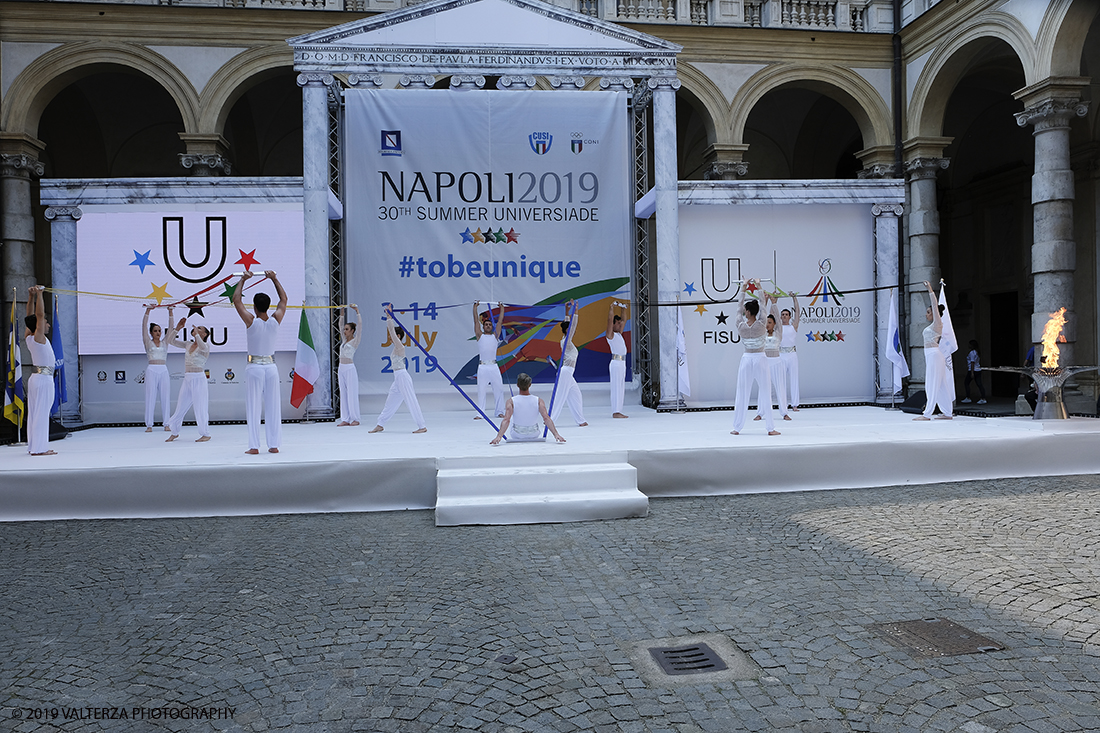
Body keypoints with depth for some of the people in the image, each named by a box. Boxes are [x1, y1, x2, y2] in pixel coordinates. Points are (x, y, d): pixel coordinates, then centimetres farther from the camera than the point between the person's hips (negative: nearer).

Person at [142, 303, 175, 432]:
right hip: (152, 370, -2)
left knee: (165, 396, 1)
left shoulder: (165, 342, 14)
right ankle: (149, 424, -1)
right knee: (151, 396, -3)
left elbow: (170, 327, 10)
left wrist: (170, 312, 3)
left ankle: (166, 423, 5)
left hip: (163, 370, 3)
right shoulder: (148, 343, 8)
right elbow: (144, 326, 0)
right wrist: (148, 311, -8)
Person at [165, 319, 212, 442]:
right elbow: (172, 341, 16)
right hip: (187, 379, 7)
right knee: (181, 406, 12)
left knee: (200, 407, -4)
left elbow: (203, 347, -28)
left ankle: (205, 434, 5)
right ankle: (175, 432, 24)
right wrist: (177, 329, 6)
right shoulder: (188, 345, 14)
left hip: (198, 379, -7)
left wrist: (196, 334, -33)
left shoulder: (205, 346, -4)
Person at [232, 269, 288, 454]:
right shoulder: (275, 321, -3)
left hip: (254, 368, -3)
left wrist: (243, 280, 8)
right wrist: (274, 279, 17)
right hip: (271, 366, 3)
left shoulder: (251, 321, -11)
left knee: (253, 407, 1)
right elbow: (284, 299, 12)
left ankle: (254, 446, 0)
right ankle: (274, 444, 8)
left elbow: (236, 300, 0)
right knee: (273, 407, 6)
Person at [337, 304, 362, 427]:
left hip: (350, 369, -7)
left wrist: (357, 311, -8)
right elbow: (341, 326, 24)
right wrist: (342, 313, 20)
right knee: (343, 394, 6)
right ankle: (345, 419, 7)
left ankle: (355, 419, -1)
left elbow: (360, 325, -9)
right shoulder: (345, 340, 15)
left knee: (352, 394, -5)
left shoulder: (355, 341, -3)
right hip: (341, 368, 8)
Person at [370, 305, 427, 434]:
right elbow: (392, 330, 18)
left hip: (403, 377, -10)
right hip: (398, 378, 10)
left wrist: (389, 317, -11)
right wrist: (388, 316, 16)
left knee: (411, 402, -7)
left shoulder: (400, 346, -11)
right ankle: (380, 425, 20)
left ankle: (422, 426, -4)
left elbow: (392, 331, -16)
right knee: (390, 402, 13)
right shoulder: (397, 347, 13)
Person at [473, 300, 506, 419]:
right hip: (482, 367, -2)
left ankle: (499, 412, 9)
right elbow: (476, 320, 7)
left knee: (499, 389, 0)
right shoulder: (480, 335, 9)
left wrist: (502, 307, 16)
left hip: (494, 366, 2)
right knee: (481, 391, -1)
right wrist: (475, 306, 8)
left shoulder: (495, 335, 13)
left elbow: (500, 321, 14)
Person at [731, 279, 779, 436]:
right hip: (760, 360, -1)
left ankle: (737, 428, 9)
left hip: (746, 360, 1)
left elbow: (739, 309, 10)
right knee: (765, 395, 3)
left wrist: (743, 290, 18)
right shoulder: (761, 325, -9)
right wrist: (759, 287, 11)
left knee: (742, 394, 5)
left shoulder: (741, 326, -6)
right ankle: (770, 428, 5)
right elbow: (763, 307, 3)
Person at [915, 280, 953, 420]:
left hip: (934, 355, -10)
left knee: (932, 385, -10)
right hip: (931, 356, 10)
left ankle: (927, 414, -12)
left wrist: (930, 290, -8)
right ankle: (947, 413, 12)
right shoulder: (933, 324, 16)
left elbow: (935, 304, -10)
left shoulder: (937, 323, -7)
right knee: (940, 386, 10)